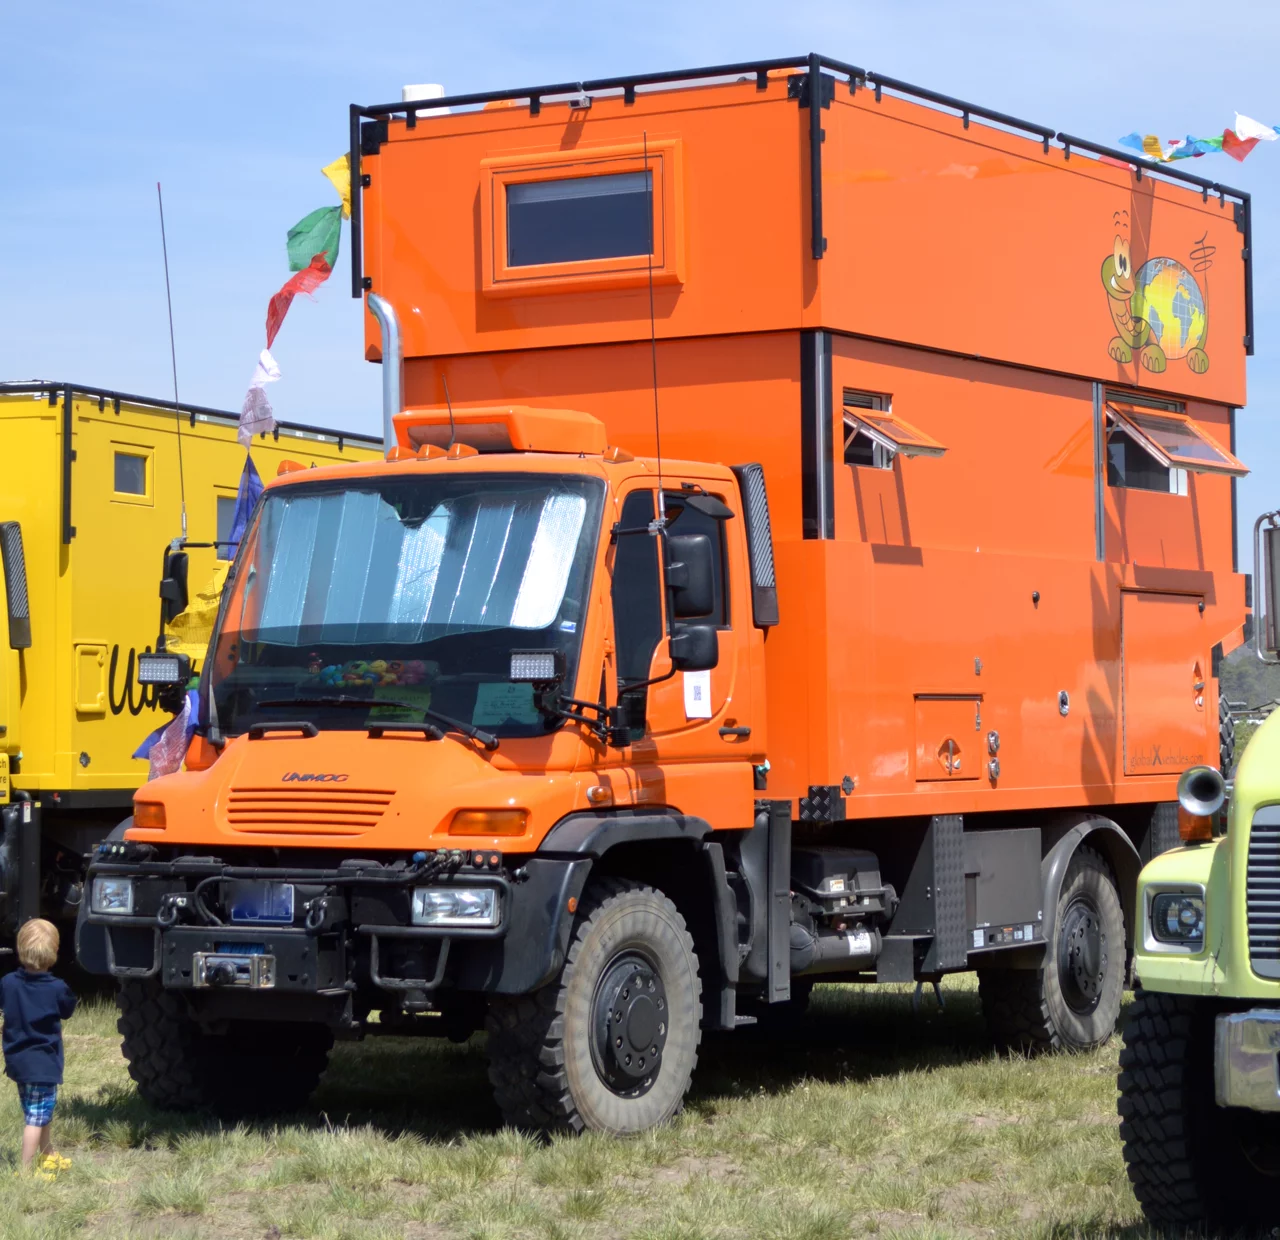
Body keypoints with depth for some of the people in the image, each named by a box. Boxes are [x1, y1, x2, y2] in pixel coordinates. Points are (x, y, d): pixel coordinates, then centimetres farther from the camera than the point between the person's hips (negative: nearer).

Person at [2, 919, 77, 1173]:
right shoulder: (57, 989, -17)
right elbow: (68, 1010, 1)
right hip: (43, 1063, -6)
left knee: (38, 1112, 23)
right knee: (36, 1118, -3)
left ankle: (48, 1157, 40)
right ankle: (26, 1170, -5)